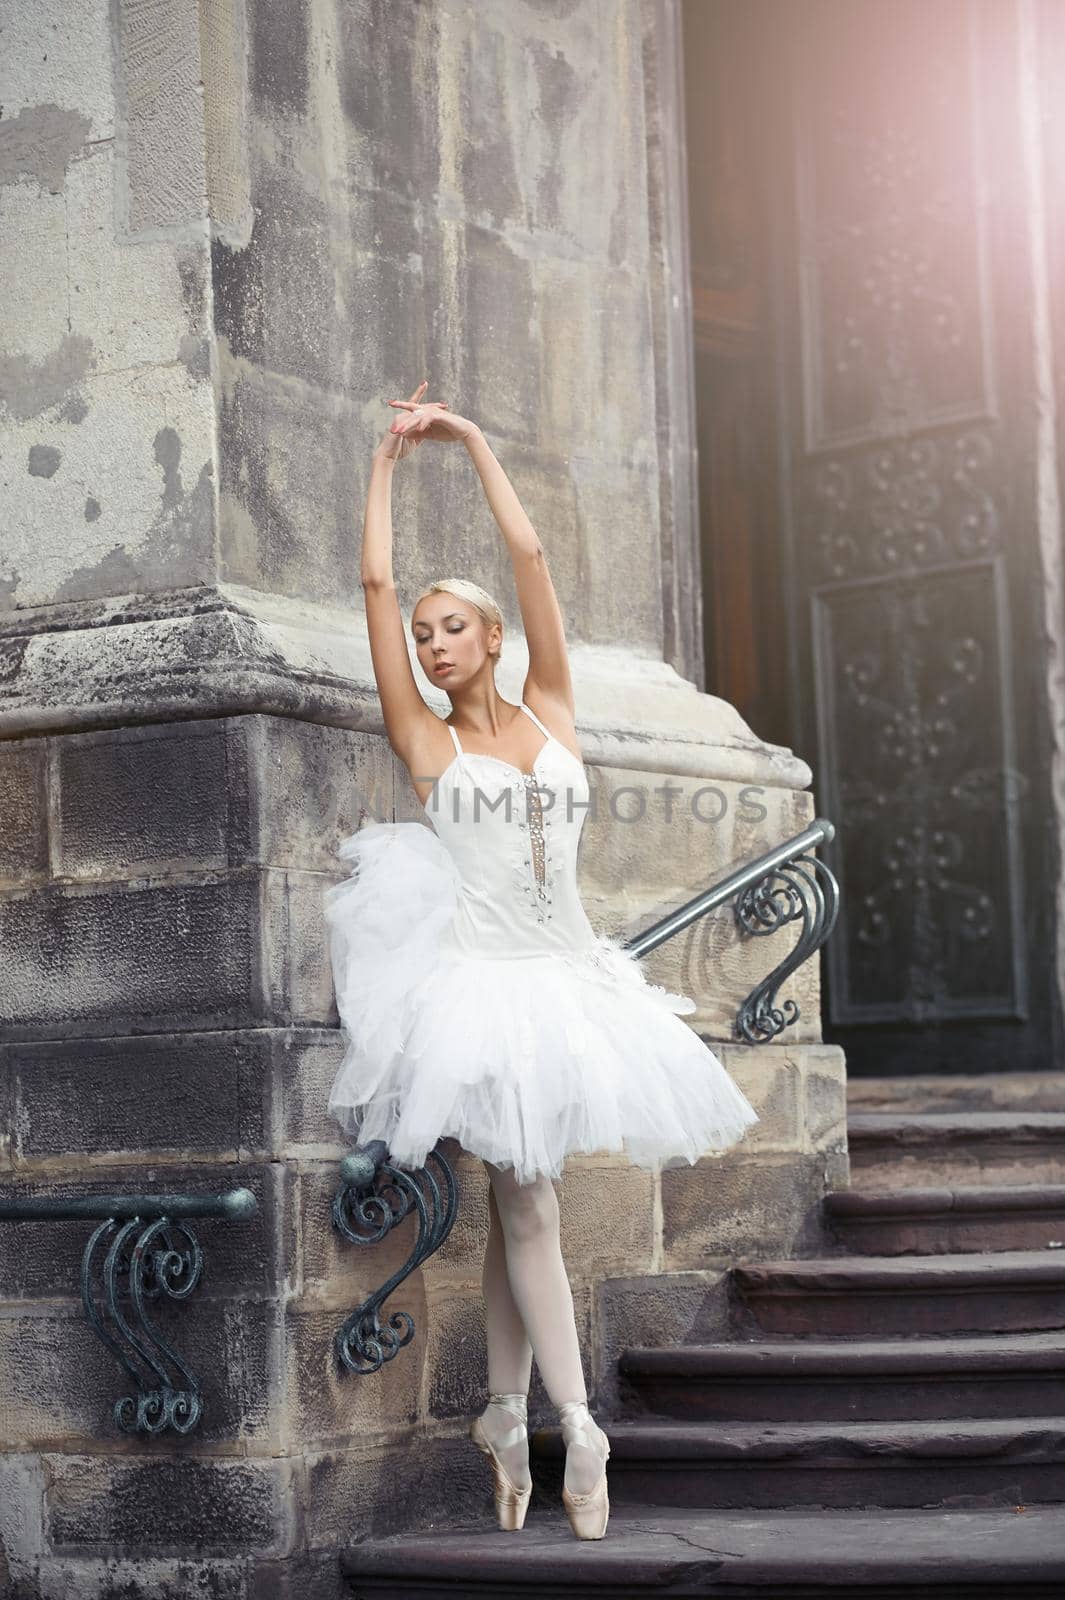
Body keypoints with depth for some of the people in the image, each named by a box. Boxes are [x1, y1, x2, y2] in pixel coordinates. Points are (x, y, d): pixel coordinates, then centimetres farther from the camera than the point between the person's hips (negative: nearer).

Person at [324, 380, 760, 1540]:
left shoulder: (549, 711, 9)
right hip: (480, 975, -3)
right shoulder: (425, 740, 4)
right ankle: (577, 1425, -5)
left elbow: (530, 556, 6)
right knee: (526, 1204, -5)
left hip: (565, 974, 3)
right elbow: (377, 583, 2)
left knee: (516, 1204, 7)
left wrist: (474, 441, 11)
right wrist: (390, 460, 8)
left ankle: (505, 1414, 14)